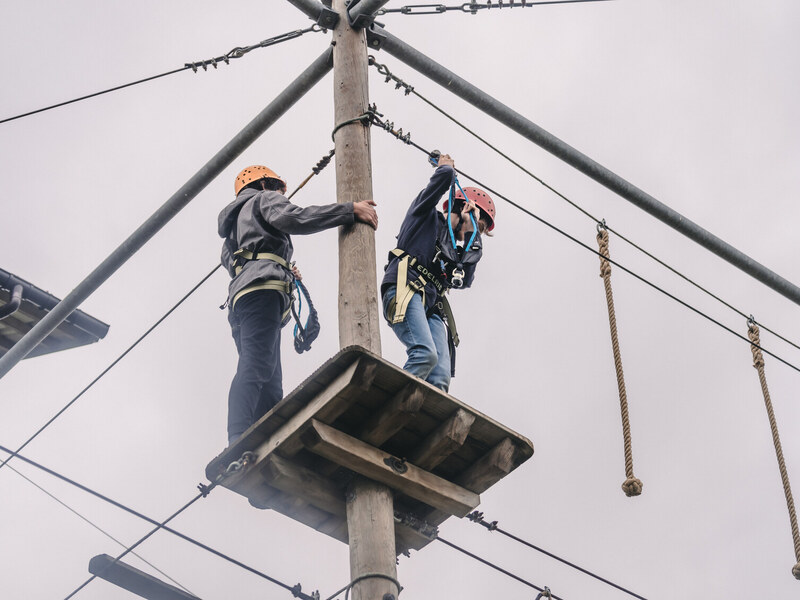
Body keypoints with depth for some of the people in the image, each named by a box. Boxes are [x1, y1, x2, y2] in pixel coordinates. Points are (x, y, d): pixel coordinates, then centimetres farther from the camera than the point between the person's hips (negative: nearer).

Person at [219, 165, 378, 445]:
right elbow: (292, 218, -5)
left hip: (238, 296, 9)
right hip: (262, 289, -9)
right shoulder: (265, 199, 16)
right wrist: (350, 210, -7)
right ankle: (239, 444, -44)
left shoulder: (234, 225, 41)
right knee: (255, 368, -26)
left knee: (270, 384, -3)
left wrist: (284, 271, 42)